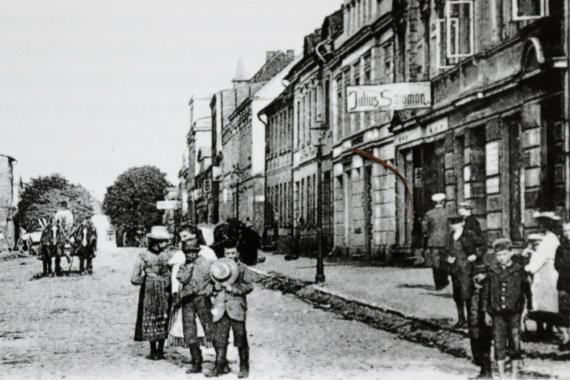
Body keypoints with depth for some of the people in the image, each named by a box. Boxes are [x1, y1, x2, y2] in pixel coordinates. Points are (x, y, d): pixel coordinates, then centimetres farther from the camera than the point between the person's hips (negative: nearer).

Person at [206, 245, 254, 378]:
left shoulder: (241, 268, 6)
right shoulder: (218, 267, 17)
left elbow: (249, 286, -1)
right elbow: (214, 288, 21)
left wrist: (233, 289, -10)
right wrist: (217, 287, -1)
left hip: (236, 308, -4)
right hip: (221, 308, 4)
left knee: (240, 338, -3)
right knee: (219, 339, 1)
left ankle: (244, 368, 4)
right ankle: (219, 366, 7)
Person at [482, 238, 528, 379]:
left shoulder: (519, 270, -1)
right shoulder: (492, 271, 3)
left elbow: (526, 290, 3)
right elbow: (486, 293, 8)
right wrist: (486, 312, 7)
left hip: (514, 312, -1)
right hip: (497, 313, 1)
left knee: (515, 343, 2)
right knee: (499, 344, 3)